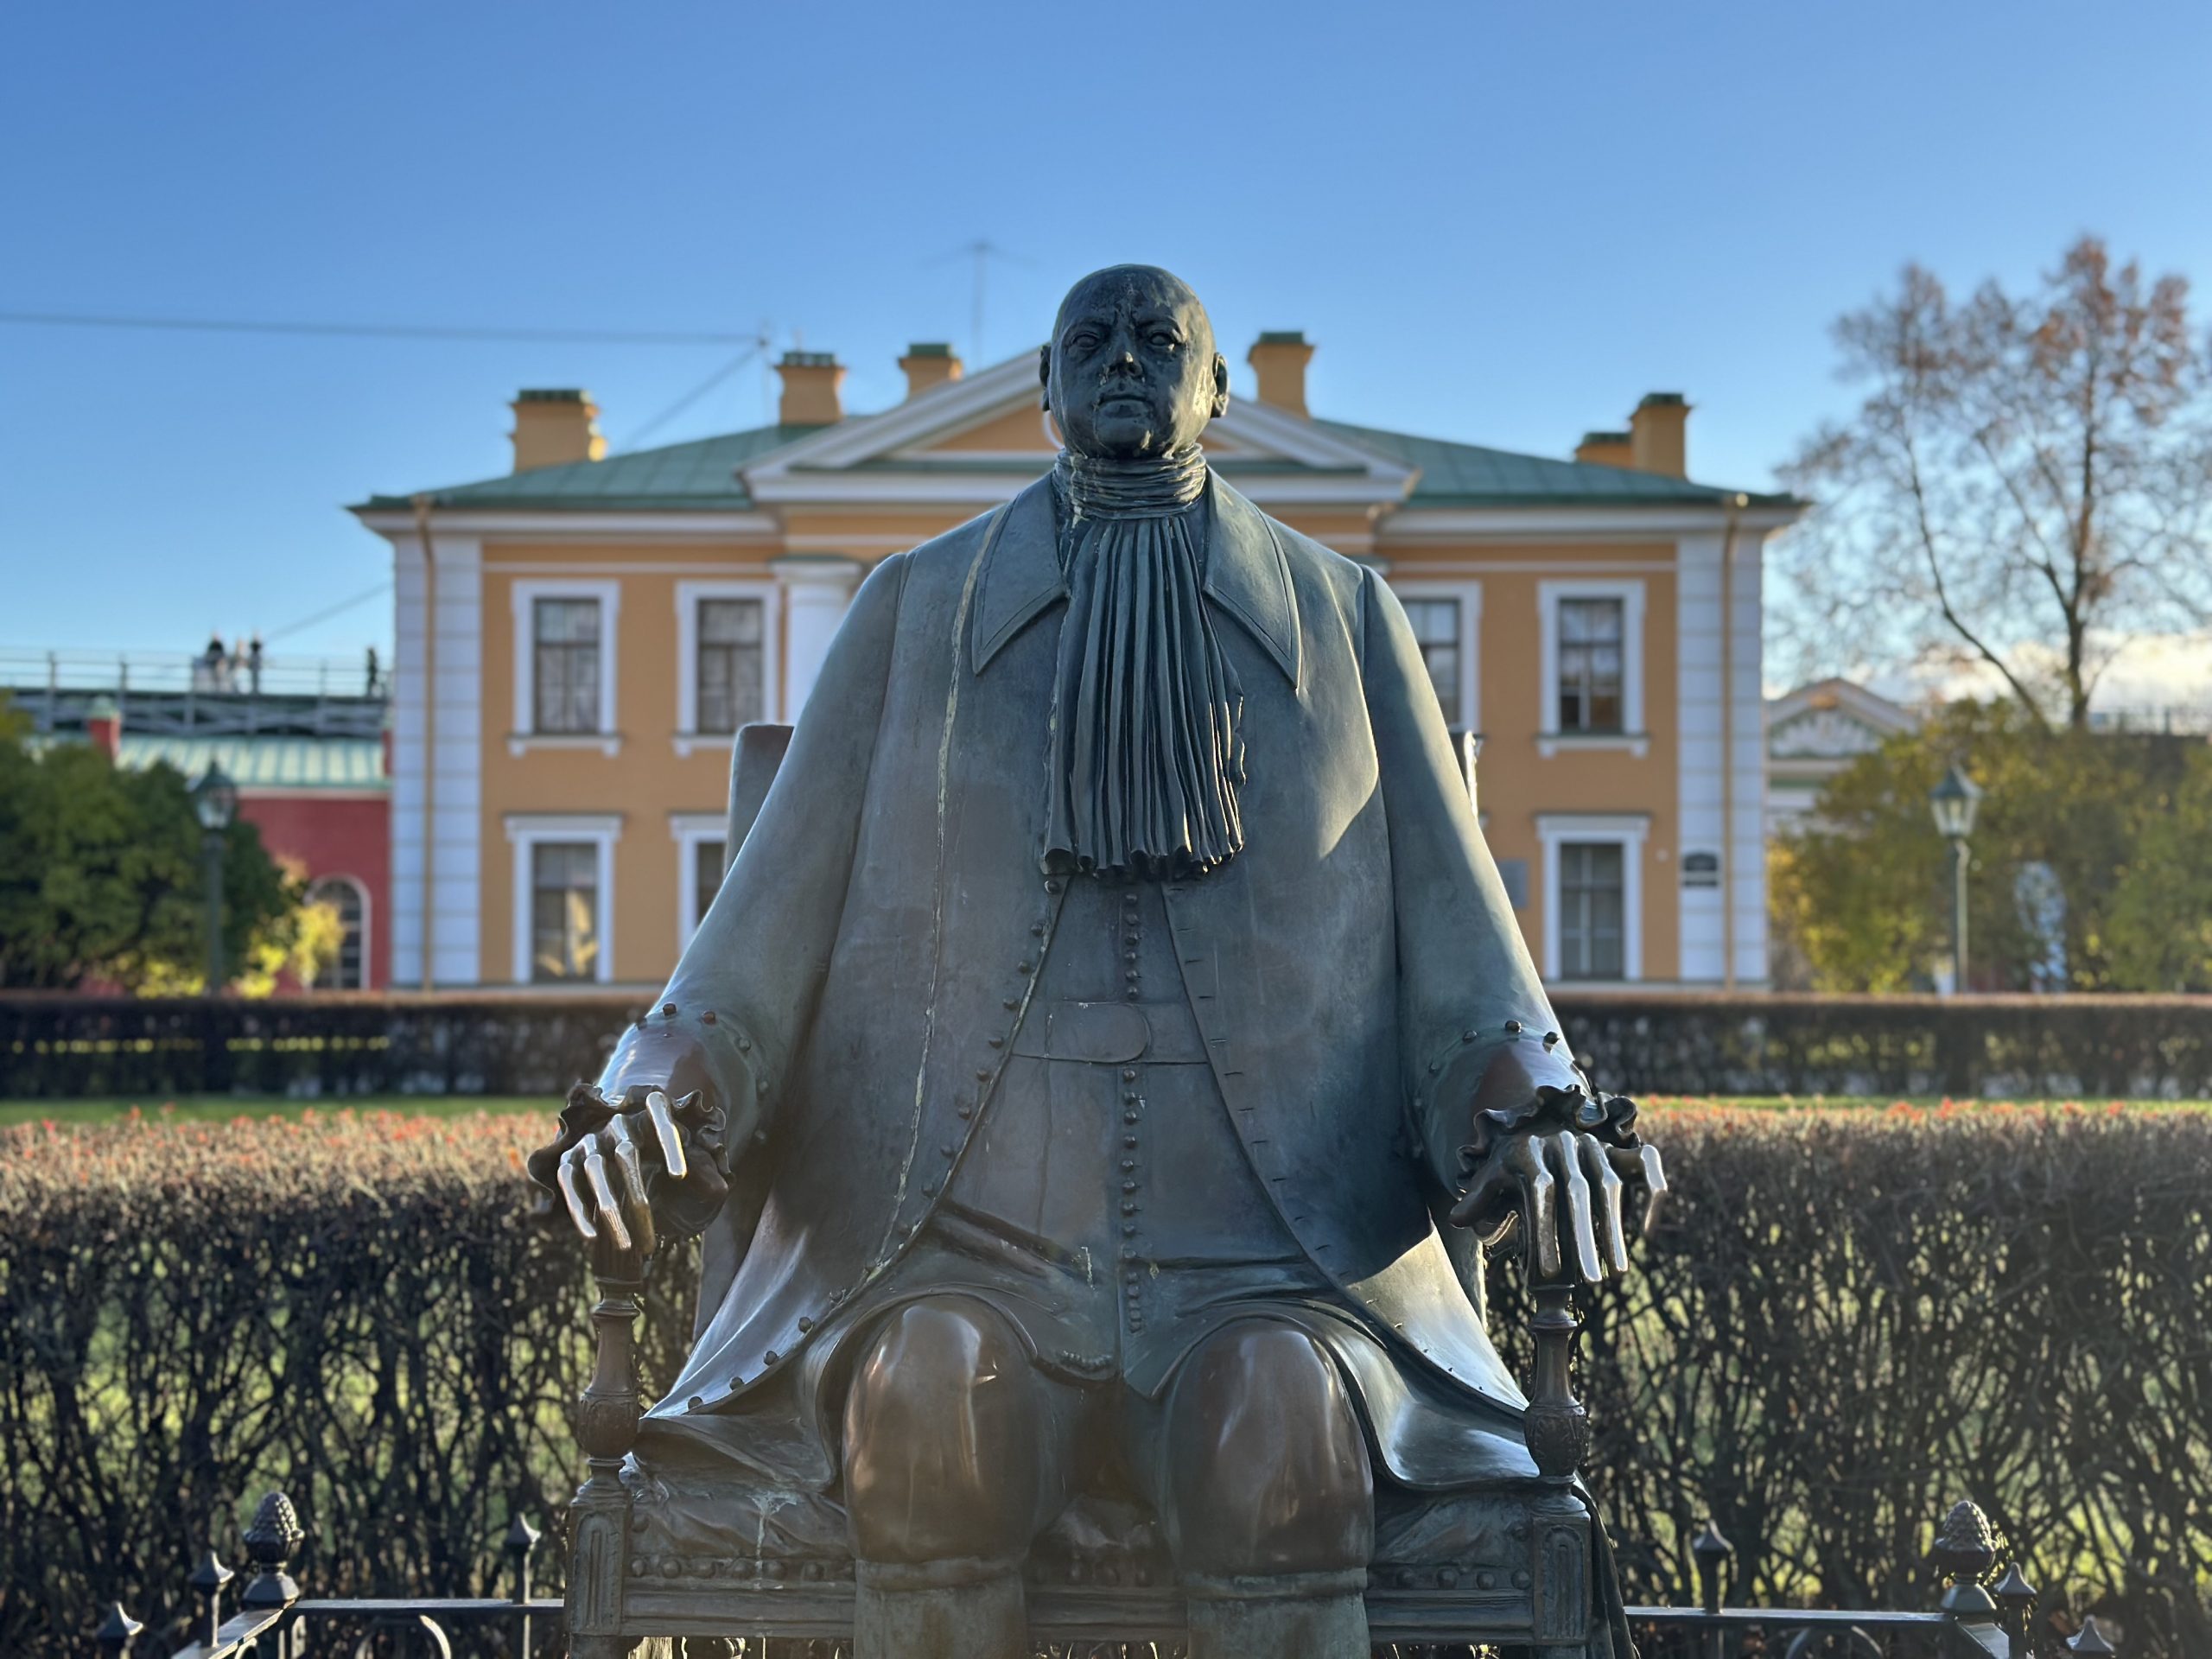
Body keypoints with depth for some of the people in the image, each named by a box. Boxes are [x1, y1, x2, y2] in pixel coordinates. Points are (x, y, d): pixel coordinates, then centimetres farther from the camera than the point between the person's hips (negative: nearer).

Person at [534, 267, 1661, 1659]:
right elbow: (778, 911, 13)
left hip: (1272, 1264, 0)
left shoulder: (1345, 617, 16)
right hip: (971, 1250, 1)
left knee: (1282, 1418, -34)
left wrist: (1536, 1112, -8)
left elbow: (1455, 924, 12)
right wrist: (661, 1088, -7)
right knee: (931, 1396, -34)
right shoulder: (919, 609, 17)